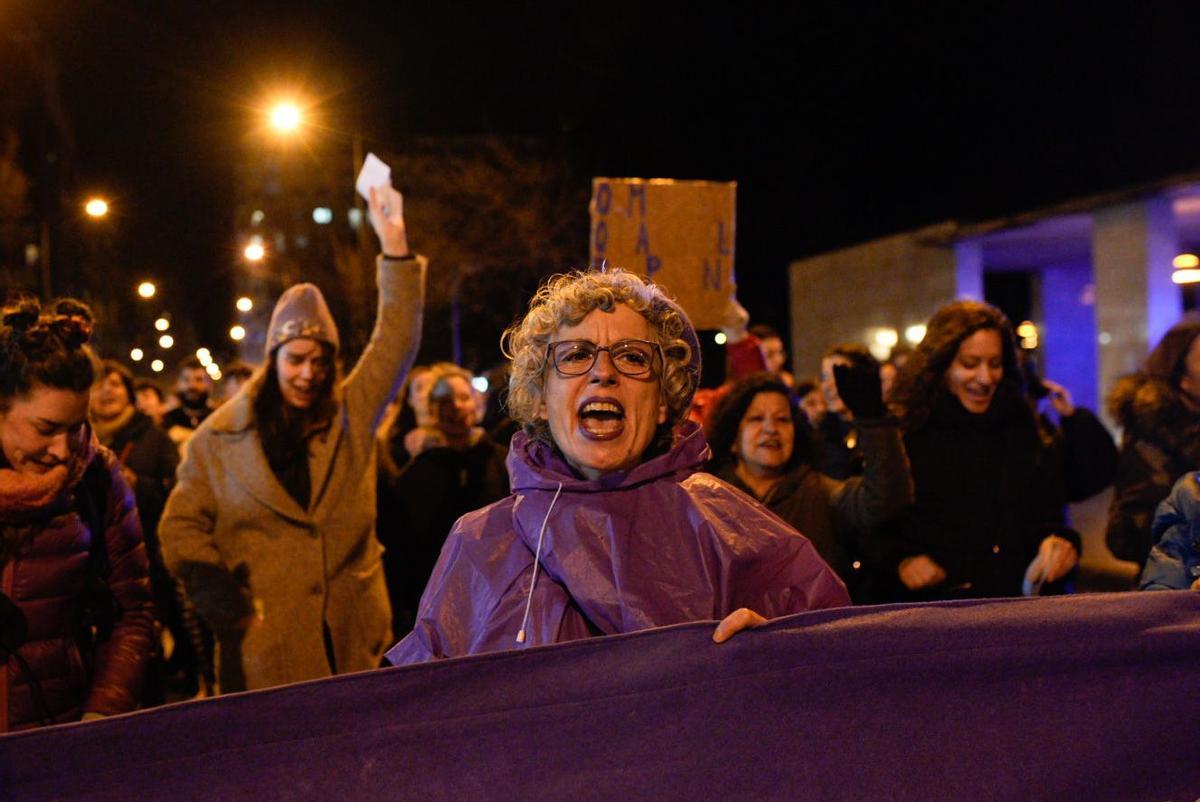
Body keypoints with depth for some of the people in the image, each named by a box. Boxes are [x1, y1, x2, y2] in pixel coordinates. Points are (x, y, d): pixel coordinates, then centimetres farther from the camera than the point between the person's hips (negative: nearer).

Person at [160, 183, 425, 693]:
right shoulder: (219, 438, 5)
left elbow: (396, 344, 1)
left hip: (353, 638, 2)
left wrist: (394, 244, -6)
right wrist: (227, 602, -9)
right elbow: (181, 528, 5)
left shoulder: (352, 414, 9)